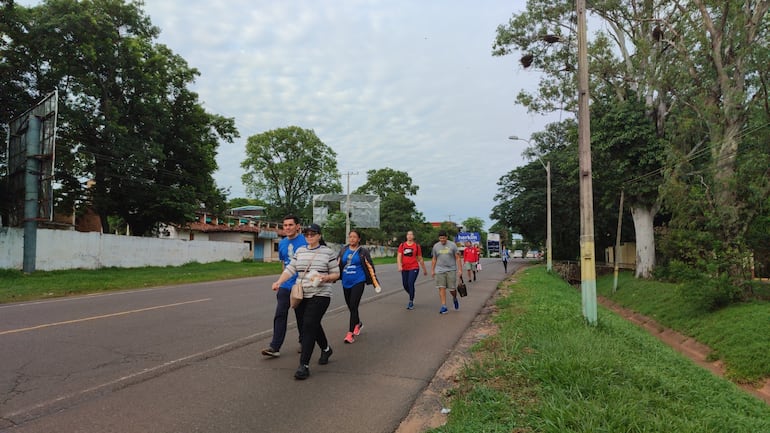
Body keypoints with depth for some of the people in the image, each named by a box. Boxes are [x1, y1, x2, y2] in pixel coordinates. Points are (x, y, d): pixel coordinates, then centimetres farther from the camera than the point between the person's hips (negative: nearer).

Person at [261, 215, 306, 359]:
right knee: (280, 314, -3)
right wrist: (285, 278, 12)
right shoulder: (282, 243, 7)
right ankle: (275, 347, -2)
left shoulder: (305, 241, -11)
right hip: (286, 285, 4)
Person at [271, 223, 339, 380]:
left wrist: (326, 277, -17)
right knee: (313, 325, 14)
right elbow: (290, 269, 4)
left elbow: (336, 274, 2)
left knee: (309, 326, -14)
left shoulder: (328, 252, -1)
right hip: (301, 296, 5)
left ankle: (304, 365, -11)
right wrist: (279, 282, -11)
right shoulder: (299, 251, 11)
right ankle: (326, 349, 41)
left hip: (320, 295, -5)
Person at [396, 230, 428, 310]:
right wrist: (399, 265, -18)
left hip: (414, 268, -3)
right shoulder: (402, 245, 7)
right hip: (404, 269, 3)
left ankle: (411, 302, -4)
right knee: (405, 285, 8)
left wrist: (424, 269, 15)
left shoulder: (417, 246, 3)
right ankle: (411, 296, 38)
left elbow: (420, 259, 10)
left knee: (411, 283, -16)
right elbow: (399, 256, -1)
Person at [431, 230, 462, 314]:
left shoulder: (452, 245, -1)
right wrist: (432, 270, 9)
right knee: (441, 288, -5)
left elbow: (457, 258, 0)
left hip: (451, 270, -2)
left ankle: (454, 298, 32)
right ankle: (444, 307, 0)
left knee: (452, 288, -1)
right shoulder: (436, 246, 6)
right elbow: (434, 259, 13)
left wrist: (460, 269, -6)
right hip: (440, 270, 2)